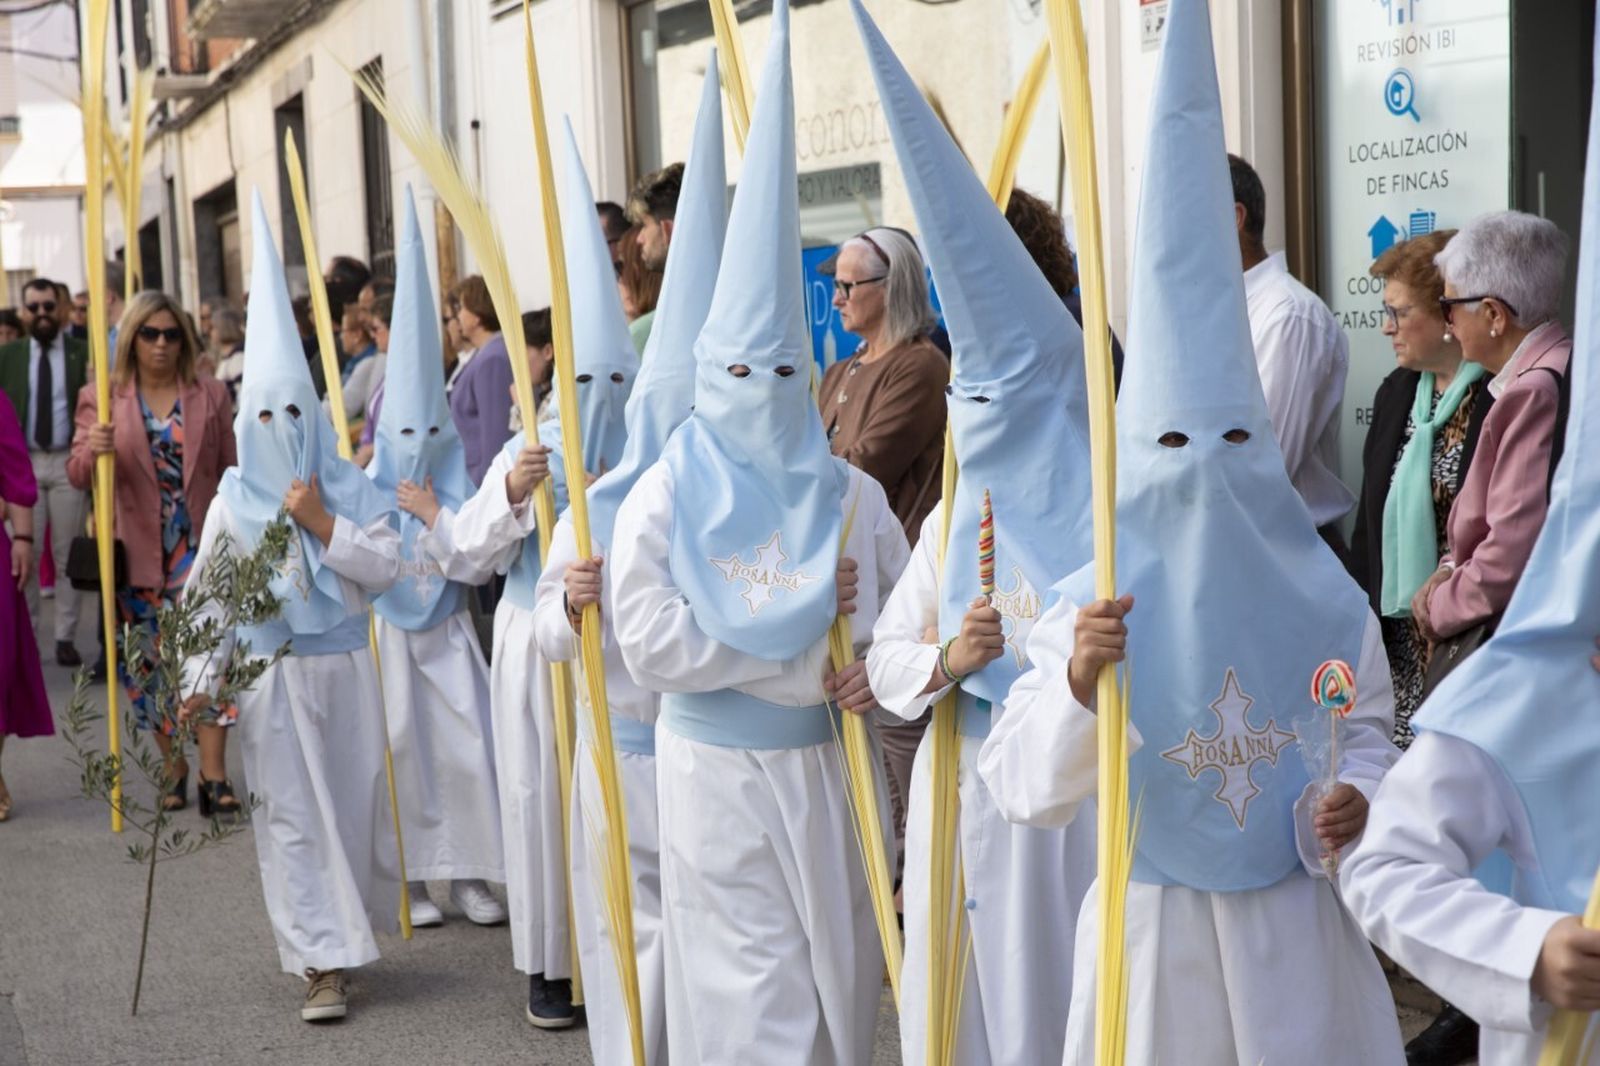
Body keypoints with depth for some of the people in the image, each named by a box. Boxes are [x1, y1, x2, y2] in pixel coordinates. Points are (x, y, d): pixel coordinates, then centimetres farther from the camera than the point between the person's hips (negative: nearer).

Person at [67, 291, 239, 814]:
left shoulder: (212, 395, 7)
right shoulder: (100, 399, 4)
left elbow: (231, 471, 10)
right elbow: (79, 476, -1)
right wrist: (92, 449, -23)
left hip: (199, 548, -1)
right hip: (137, 552, 1)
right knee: (152, 662, 6)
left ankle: (214, 776, -12)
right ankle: (175, 770, 19)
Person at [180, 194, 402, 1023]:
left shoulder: (348, 487, 1)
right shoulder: (233, 502, 0)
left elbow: (386, 567, -5)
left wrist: (323, 525, -14)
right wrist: (200, 679, -8)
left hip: (343, 666, 1)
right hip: (269, 676, -1)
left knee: (356, 803, 7)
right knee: (293, 815, 0)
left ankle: (341, 931, 26)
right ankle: (324, 962, 3)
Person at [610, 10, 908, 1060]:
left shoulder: (849, 491, 2)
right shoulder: (664, 498, -6)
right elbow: (651, 645, -14)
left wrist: (879, 664, -17)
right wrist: (801, 639, -15)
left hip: (832, 766, 3)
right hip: (720, 774, -3)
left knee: (838, 978, 13)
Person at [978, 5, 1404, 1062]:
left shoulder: (1324, 595, -3)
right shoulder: (1093, 606, -9)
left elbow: (1369, 727, 12)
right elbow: (1026, 788, -13)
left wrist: (1354, 796, -9)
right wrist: (1076, 682, -30)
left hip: (1297, 926, 2)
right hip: (1152, 927, -1)